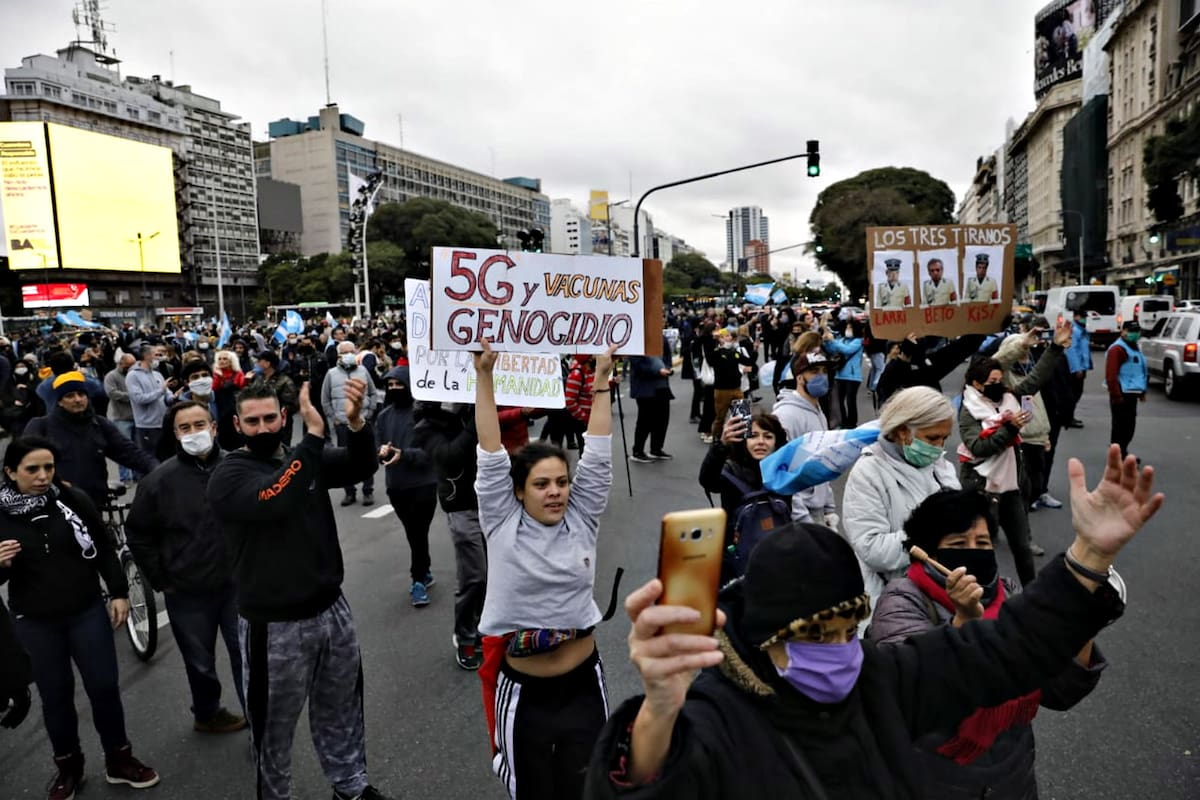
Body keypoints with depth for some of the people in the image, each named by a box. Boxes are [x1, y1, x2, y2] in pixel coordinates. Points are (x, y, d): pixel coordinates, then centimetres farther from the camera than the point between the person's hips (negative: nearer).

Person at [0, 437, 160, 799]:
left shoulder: (73, 499, -8)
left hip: (87, 611, 0)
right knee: (55, 694, 13)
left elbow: (104, 548, 2)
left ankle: (119, 758, 25)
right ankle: (67, 765, 34)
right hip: (35, 622, 0)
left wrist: (119, 592, 0)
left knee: (104, 687, 7)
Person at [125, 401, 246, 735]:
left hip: (237, 584, 0)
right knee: (200, 662, 18)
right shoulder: (160, 479, -10)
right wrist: (161, 580, 0)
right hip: (187, 593, 0)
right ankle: (207, 714, 42)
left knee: (247, 655, 8)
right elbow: (138, 534, 1)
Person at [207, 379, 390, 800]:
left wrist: (355, 422, -33)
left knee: (341, 710, 21)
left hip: (331, 608, 5)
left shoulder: (308, 458, 3)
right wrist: (314, 435, -36)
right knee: (275, 723, 14)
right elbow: (274, 499, -33)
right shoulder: (228, 474, -12)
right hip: (274, 624, -4)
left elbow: (361, 467, -13)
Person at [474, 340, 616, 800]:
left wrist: (602, 381, -11)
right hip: (523, 691, -1)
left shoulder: (582, 520, -4)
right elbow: (491, 456, -15)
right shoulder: (502, 526, -9)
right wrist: (484, 375, -20)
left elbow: (598, 455, -8)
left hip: (583, 684, 2)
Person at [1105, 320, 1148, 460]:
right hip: (1122, 394, -10)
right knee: (1120, 425, -6)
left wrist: (1142, 392, 25)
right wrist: (1116, 395, -24)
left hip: (1132, 393, 10)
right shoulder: (1117, 349, -15)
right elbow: (1111, 375, -22)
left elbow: (1140, 371, 28)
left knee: (1129, 425, 15)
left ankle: (1123, 453, 25)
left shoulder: (1135, 347, 18)